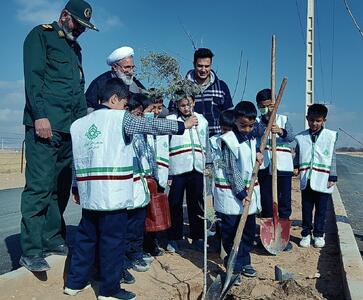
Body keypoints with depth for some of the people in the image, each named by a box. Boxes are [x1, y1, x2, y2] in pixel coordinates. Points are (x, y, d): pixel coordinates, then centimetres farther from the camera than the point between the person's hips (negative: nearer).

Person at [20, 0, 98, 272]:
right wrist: (39, 115, -18)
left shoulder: (75, 48, 27)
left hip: (71, 127, 8)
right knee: (40, 185, -10)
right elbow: (33, 77, -8)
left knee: (61, 186, 8)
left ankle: (53, 239, 17)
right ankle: (31, 251, -5)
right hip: (46, 124, -8)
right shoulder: (41, 35, 5)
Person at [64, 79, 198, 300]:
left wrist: (76, 188, 21)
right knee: (113, 239, 4)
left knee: (86, 236, 18)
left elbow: (76, 159, 15)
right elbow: (153, 126, -5)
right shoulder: (120, 117, -4)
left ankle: (75, 282, 28)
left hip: (89, 193, 7)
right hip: (113, 194, -7)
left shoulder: (79, 124, 14)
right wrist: (182, 125, 4)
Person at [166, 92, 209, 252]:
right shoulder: (170, 120, 1)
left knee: (197, 204, 10)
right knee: (175, 204, 4)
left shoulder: (202, 120, 12)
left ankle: (197, 237, 23)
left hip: (197, 168, 3)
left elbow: (206, 145, 17)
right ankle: (174, 238, 18)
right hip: (177, 169, -2)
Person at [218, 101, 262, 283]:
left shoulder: (254, 135, 4)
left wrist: (259, 153, -1)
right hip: (232, 194, -7)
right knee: (230, 234, 2)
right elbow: (232, 171, -16)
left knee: (249, 231, 16)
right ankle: (234, 268, 14)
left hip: (250, 190, 7)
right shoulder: (228, 140, -15)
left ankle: (244, 262, 32)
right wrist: (241, 193, -17)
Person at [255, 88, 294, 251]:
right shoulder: (257, 122, 8)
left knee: (284, 202, 4)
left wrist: (281, 131, -30)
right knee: (265, 202, 8)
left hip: (283, 166, 0)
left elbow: (291, 137, -11)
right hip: (264, 166, 0)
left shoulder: (283, 119, 6)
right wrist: (265, 122, -24)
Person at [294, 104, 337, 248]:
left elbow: (333, 158, 1)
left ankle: (319, 235, 23)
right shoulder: (301, 137, 4)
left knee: (321, 210, 9)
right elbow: (297, 155, 15)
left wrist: (333, 177, -2)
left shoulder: (330, 136, -1)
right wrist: (295, 166, -3)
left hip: (323, 181, -1)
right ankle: (306, 234, 22)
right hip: (306, 181, 2)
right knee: (306, 209, 10)